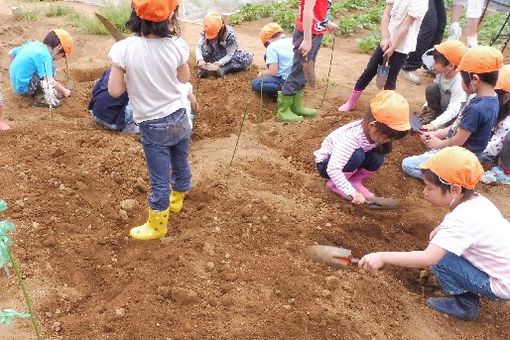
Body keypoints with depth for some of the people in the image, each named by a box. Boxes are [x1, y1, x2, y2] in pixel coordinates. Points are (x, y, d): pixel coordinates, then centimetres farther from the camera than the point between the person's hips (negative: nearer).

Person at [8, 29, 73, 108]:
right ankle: (41, 98, -14)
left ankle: (37, 93, 13)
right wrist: (64, 91, -12)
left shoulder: (31, 44, 5)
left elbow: (11, 53, 18)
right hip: (24, 87, -9)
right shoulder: (45, 55, -20)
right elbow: (49, 81, -26)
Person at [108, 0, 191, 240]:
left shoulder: (124, 49, -20)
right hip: (180, 119, 3)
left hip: (153, 127, -3)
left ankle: (158, 225, 29)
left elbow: (115, 91, -14)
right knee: (180, 165, 26)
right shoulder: (177, 45, -13)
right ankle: (176, 200, 53)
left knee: (159, 180, 10)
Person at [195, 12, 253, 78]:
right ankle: (204, 67, -28)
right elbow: (198, 46, -25)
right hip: (214, 56, 1)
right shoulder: (206, 33, -19)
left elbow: (229, 54, -27)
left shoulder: (230, 34, -27)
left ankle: (223, 69, -34)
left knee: (248, 58, -29)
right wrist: (200, 59, -44)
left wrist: (218, 64, -42)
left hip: (227, 57, -1)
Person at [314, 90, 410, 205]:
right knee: (357, 155, -34)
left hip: (346, 160, 7)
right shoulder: (351, 137, -38)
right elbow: (333, 169, -43)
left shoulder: (373, 132, -17)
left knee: (377, 158, -18)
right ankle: (334, 184, -12)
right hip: (326, 164, -6)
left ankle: (354, 181, 3)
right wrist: (352, 192, -46)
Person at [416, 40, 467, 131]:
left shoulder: (459, 82, -37)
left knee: (446, 101, -36)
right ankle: (435, 113, 2)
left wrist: (434, 124, -52)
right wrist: (427, 105, -6)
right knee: (431, 88, -19)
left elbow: (453, 110, -43)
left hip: (460, 108, -6)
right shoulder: (441, 72, -18)